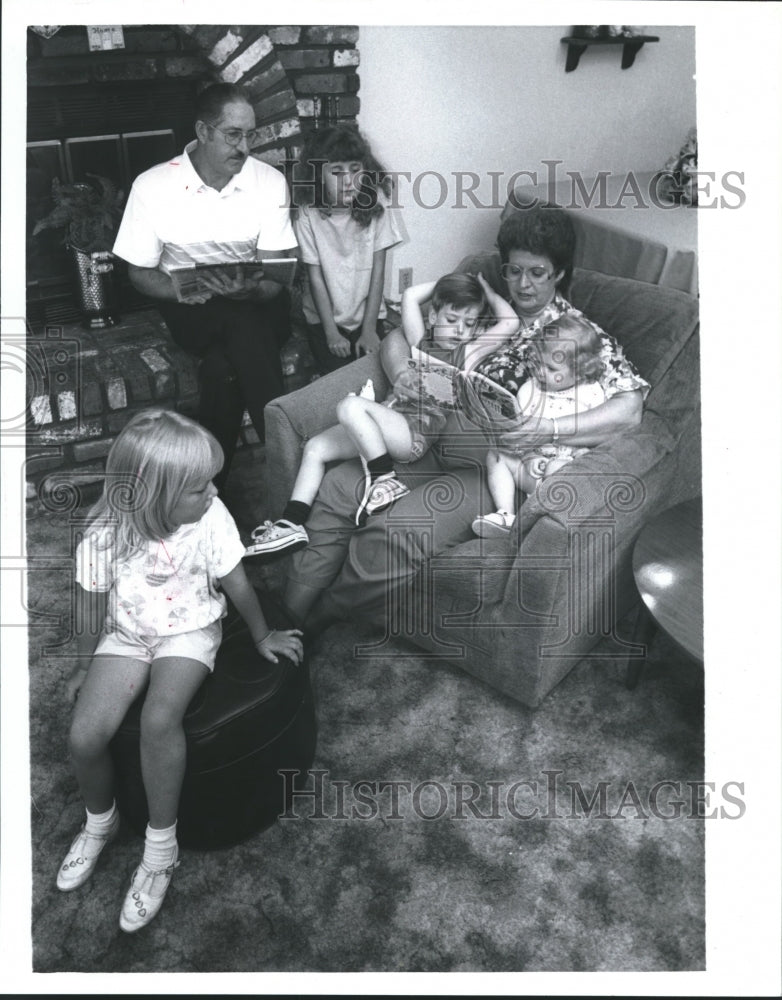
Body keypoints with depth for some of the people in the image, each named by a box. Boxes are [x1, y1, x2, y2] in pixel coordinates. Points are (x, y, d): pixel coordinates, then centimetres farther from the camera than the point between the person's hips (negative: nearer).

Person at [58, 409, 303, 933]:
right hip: (125, 636, 2)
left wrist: (263, 635, 6)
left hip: (188, 633, -1)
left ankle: (161, 847, -6)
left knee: (159, 720, -29)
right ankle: (100, 821, 18)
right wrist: (84, 663, 8)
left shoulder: (210, 517, -22)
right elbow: (91, 602, -4)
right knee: (85, 736, -16)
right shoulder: (105, 533, -21)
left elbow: (237, 583, -7)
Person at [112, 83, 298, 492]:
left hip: (257, 303, 1)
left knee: (222, 364, -32)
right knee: (245, 326, -33)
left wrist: (252, 290, -31)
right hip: (190, 309, 0)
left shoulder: (269, 182, -5)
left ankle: (212, 483, -21)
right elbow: (140, 272, 0)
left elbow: (275, 272, -8)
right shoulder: (153, 187, -7)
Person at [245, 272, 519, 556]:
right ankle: (291, 525, 2)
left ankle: (385, 480, -21)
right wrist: (444, 284, 25)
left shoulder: (466, 352, 6)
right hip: (387, 427, 7)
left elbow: (510, 322, -2)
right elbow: (410, 295, 20)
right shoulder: (422, 343, 20)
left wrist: (487, 291, 12)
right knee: (315, 448, 4)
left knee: (351, 405, -30)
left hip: (414, 434, -7)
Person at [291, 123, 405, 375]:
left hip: (368, 313, 1)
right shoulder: (307, 213, -14)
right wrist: (331, 333, -13)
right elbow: (315, 276, -11)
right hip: (323, 318, -1)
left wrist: (369, 329, -11)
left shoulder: (375, 203, -11)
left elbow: (378, 270, -9)